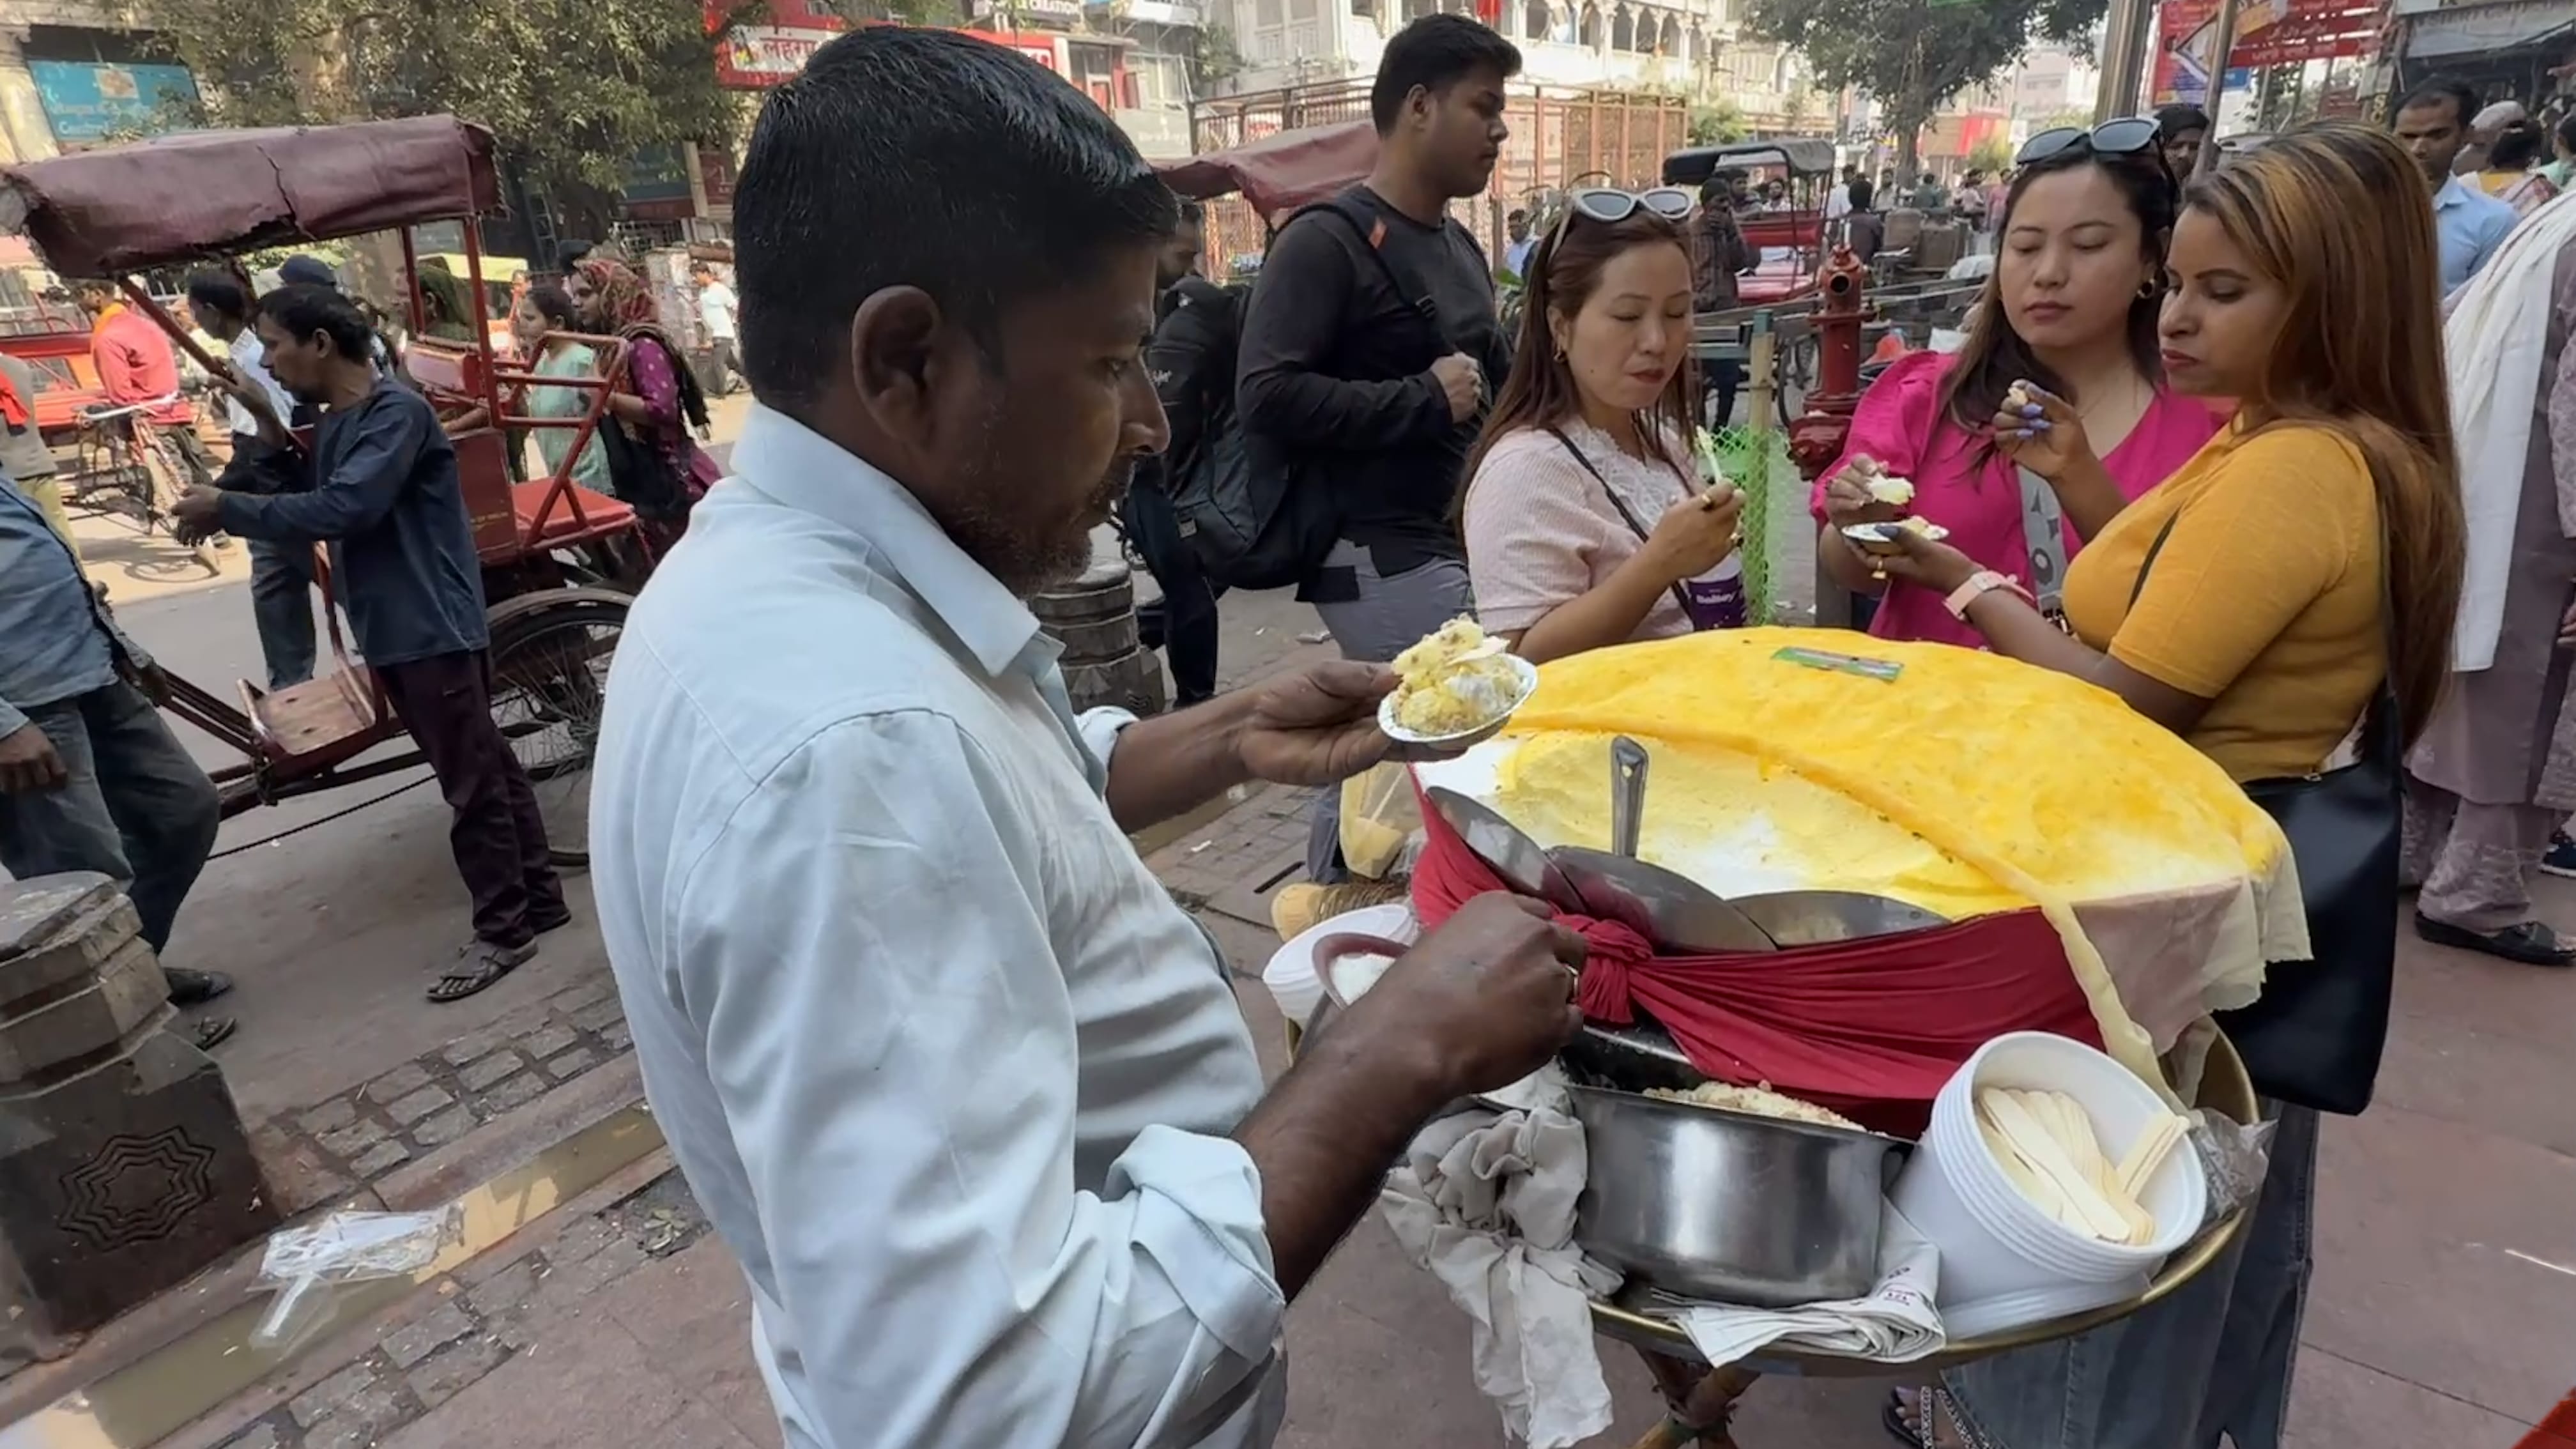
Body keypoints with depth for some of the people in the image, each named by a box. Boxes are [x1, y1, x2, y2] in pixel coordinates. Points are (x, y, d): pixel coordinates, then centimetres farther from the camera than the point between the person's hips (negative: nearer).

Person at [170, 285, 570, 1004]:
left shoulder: (396, 412, -14)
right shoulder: (333, 424, 16)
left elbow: (342, 509, -23)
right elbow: (316, 507, 15)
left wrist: (226, 509, -14)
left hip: (433, 627, -9)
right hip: (392, 631, 9)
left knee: (474, 783, -3)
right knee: (486, 768, 13)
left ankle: (504, 930, 4)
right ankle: (537, 898, 22)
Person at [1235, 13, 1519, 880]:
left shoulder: (1459, 245, 17)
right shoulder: (1326, 240, -11)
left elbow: (1492, 376, 30)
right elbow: (1267, 396, -21)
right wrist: (1424, 401, -16)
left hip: (1454, 540, 9)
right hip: (1380, 554, -9)